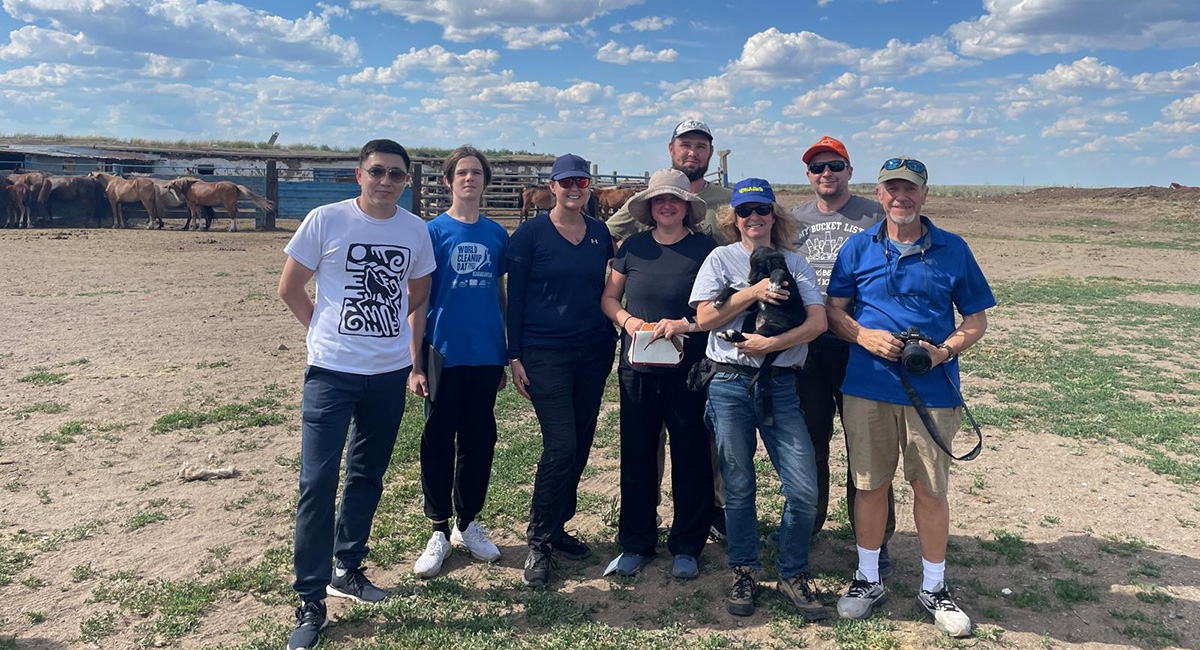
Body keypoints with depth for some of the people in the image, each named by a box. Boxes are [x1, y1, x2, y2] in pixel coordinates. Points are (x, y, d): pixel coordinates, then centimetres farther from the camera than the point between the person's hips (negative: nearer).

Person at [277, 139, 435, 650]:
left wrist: (381, 321, 8)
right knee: (318, 482, -5)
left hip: (390, 373, 4)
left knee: (367, 477, 15)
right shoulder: (326, 220, -6)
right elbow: (290, 287, 2)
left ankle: (347, 569, 33)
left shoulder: (416, 230, 3)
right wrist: (325, 328, 3)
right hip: (332, 372, -3)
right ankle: (310, 600, 6)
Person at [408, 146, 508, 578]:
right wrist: (416, 363, -7)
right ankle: (439, 530, 17)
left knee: (479, 440, 10)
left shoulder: (496, 235, 8)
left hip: (486, 356, 3)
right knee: (438, 441, 3)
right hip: (445, 354, -3)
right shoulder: (433, 232, -2)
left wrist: (507, 354, 13)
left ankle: (468, 523, 25)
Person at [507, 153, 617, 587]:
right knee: (560, 446, -12)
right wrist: (515, 356, -6)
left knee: (580, 445, 8)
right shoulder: (530, 234, -2)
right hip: (545, 353, -5)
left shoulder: (600, 233, 10)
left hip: (593, 353, 5)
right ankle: (538, 543, 2)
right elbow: (515, 297, -2)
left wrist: (611, 341, 11)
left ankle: (557, 528, 23)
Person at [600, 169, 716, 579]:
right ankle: (635, 544, 22)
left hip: (688, 370, -2)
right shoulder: (634, 247, 9)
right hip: (637, 367, 2)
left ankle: (686, 547, 20)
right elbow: (609, 297, 14)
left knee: (690, 455, 4)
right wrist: (626, 319, -5)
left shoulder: (705, 249, 1)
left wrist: (685, 323, -16)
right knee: (636, 455, 7)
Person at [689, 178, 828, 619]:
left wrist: (771, 343, -13)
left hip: (780, 385, 1)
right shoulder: (721, 259, 8)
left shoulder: (794, 263, 11)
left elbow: (818, 321, 0)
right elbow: (704, 318, -3)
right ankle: (744, 574, 23)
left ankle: (793, 575, 16)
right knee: (738, 487, 6)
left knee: (804, 488, -4)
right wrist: (754, 293, -11)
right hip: (730, 384, -1)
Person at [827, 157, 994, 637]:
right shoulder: (859, 247, 6)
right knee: (869, 484, 8)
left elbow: (976, 318, 8)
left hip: (932, 387, 0)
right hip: (867, 385, 1)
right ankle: (867, 579, 26)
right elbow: (834, 310, 9)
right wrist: (864, 336, -10)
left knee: (930, 489, 6)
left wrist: (944, 351, -10)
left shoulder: (952, 250, 5)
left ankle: (934, 588, 25)